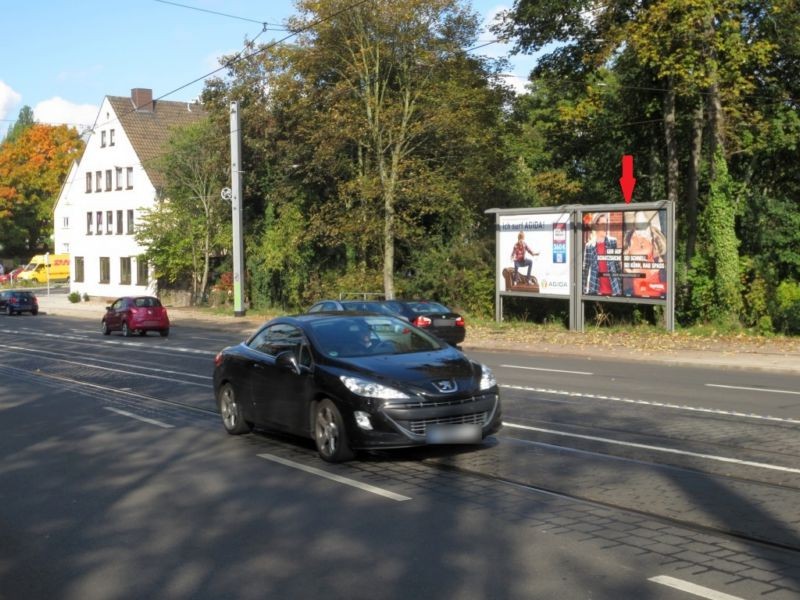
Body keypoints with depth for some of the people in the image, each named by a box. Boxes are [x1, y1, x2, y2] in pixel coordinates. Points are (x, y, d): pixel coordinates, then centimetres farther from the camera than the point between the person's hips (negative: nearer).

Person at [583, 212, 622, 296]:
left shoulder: (613, 242, 4)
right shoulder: (589, 246, 3)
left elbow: (618, 265, 5)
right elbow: (585, 269, 6)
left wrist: (620, 286, -1)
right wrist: (584, 288, 2)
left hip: (613, 288, 0)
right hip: (595, 288, 0)